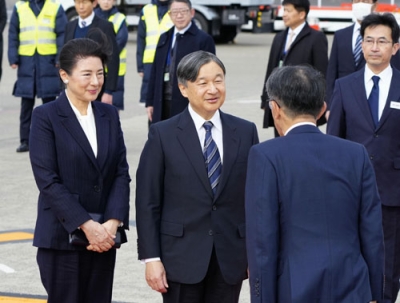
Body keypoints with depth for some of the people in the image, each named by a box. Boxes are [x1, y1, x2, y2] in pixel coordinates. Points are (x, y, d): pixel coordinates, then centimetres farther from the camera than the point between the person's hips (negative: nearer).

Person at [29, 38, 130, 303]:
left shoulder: (109, 115, 10)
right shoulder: (46, 117, -5)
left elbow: (122, 172, 5)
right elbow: (47, 179, -12)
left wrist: (113, 222, -9)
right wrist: (86, 225, -16)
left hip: (104, 236, 5)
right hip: (62, 237, -4)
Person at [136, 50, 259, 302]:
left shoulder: (245, 132, 5)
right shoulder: (163, 135, -3)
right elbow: (147, 202, -3)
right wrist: (151, 258, -7)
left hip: (230, 258, 2)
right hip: (182, 257, -2)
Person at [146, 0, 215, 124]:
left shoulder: (203, 39, -3)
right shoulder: (164, 38, 16)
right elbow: (155, 72, 18)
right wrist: (150, 102, 12)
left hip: (188, 104, -6)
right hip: (163, 104, 6)